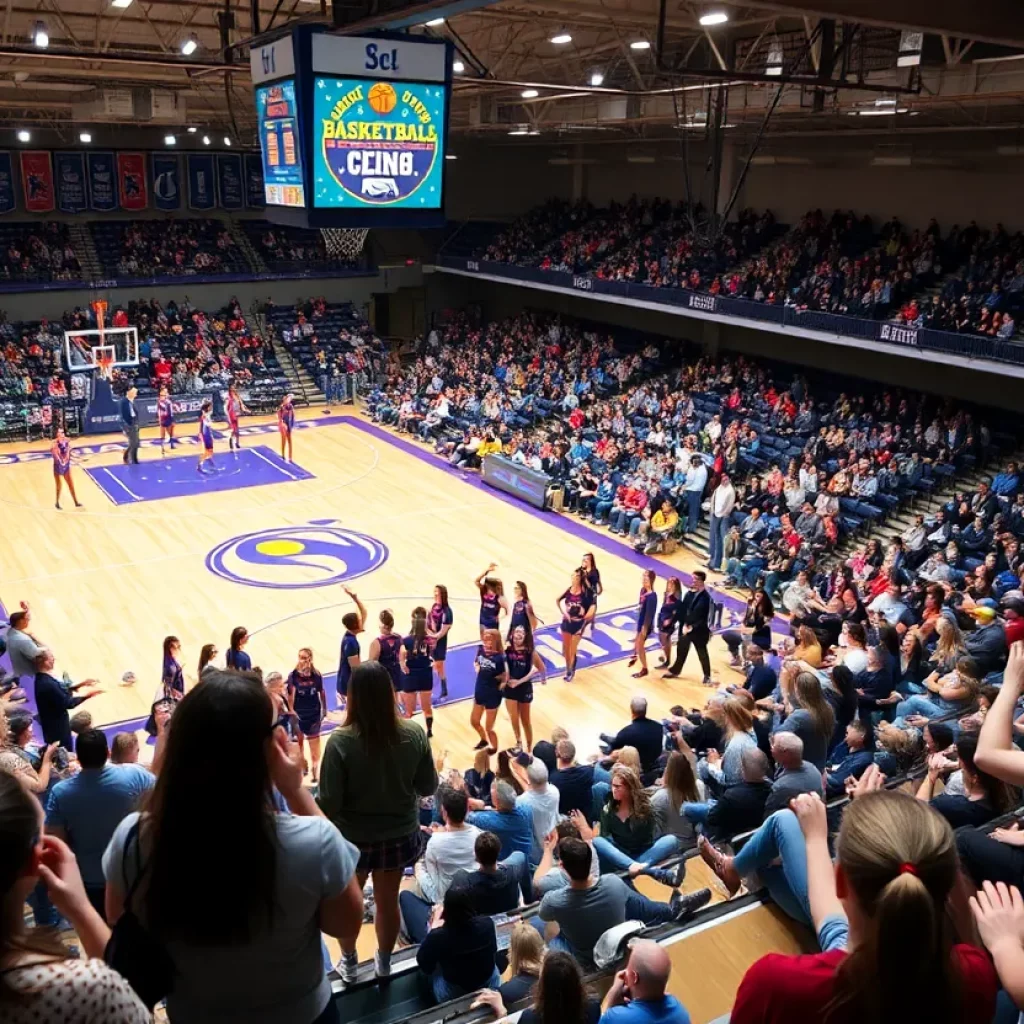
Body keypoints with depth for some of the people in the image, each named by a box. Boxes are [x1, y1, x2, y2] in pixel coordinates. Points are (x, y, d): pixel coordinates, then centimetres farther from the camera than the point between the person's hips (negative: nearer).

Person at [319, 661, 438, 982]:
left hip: (352, 839, -2)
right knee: (388, 902, 24)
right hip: (399, 836, 3)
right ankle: (384, 962, 45)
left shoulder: (340, 741, -26)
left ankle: (349, 963, 44)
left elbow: (329, 804, -22)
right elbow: (429, 788, -5)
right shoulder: (414, 734, -17)